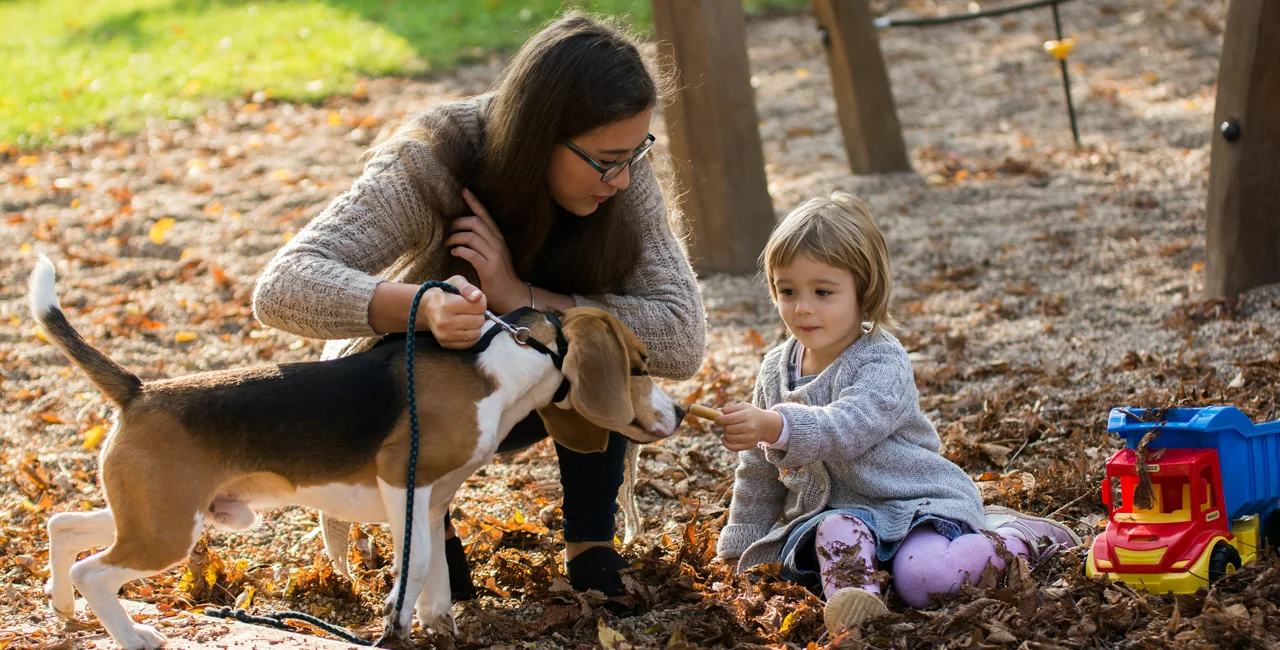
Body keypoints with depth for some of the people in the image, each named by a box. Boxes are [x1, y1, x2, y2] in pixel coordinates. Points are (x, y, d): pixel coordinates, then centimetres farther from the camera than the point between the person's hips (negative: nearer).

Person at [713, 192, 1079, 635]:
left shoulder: (883, 365, -15)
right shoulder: (776, 371, 6)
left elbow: (845, 429, -35)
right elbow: (759, 470, 17)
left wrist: (777, 427, -52)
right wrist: (738, 549, 19)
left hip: (917, 501, -4)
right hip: (837, 509, 4)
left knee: (923, 580, -29)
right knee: (836, 534, -30)